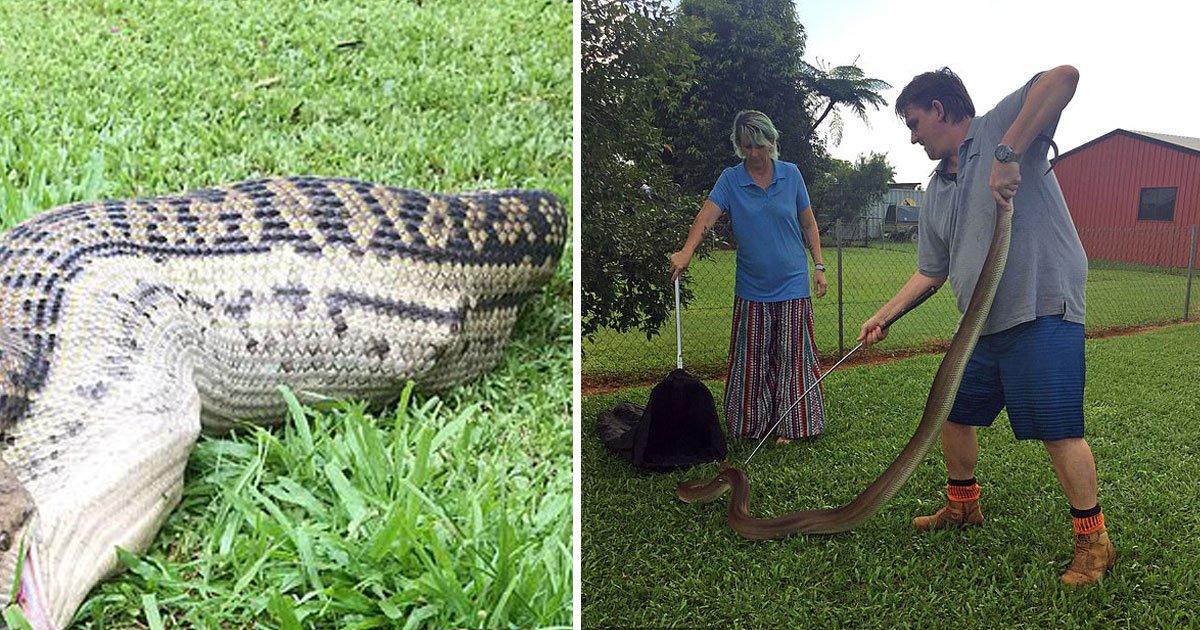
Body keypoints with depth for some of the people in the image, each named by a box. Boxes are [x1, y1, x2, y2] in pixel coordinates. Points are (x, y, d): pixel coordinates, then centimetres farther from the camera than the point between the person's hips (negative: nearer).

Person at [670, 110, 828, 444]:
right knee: (751, 357, 8)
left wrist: (819, 267, 3)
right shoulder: (730, 179, -4)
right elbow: (706, 215, -20)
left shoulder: (791, 174, 0)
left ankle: (790, 424, 14)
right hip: (752, 287, 0)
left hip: (793, 284, 0)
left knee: (792, 354, 3)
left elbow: (808, 223, 8)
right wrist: (687, 251, -37)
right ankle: (752, 421, 22)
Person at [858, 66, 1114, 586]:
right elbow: (931, 271, 21)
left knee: (1059, 431, -6)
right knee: (954, 415, 16)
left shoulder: (1002, 126, -5)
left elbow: (1064, 77, -24)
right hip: (982, 325, 9)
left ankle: (1094, 542, 11)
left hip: (1042, 313, -8)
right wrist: (883, 316, 16)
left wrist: (1008, 153, -29)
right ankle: (962, 507, 37)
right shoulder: (937, 191, 17)